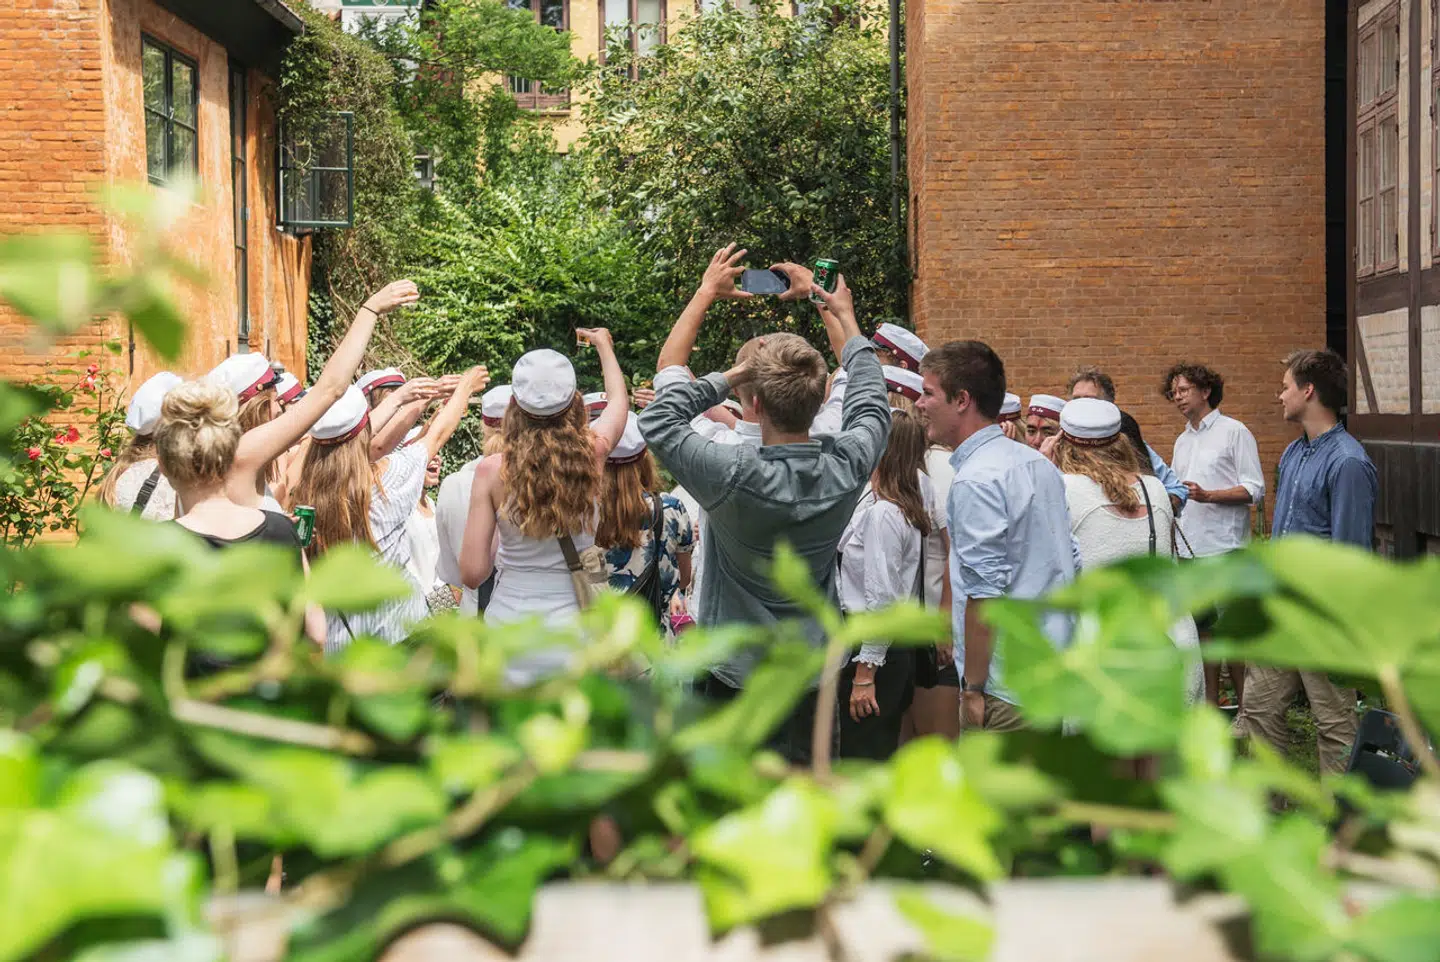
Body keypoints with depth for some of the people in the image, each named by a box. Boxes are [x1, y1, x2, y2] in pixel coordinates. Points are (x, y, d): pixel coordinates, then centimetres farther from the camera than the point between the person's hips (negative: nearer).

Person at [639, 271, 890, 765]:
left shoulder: (734, 475, -27)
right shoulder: (847, 465, -14)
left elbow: (656, 416, -15)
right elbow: (871, 402, 8)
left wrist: (728, 376, -16)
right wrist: (844, 315, 20)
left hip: (739, 678, -4)